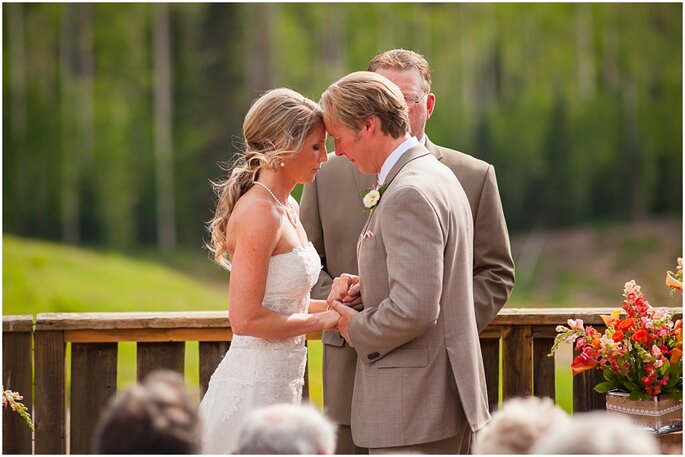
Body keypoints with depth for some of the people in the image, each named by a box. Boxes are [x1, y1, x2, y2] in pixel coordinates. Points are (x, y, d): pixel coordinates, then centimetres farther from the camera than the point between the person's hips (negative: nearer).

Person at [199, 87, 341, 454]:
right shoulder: (258, 212, -17)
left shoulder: (287, 208, 13)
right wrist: (323, 320, -11)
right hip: (253, 392, -9)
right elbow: (247, 318, -21)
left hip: (278, 383, 9)